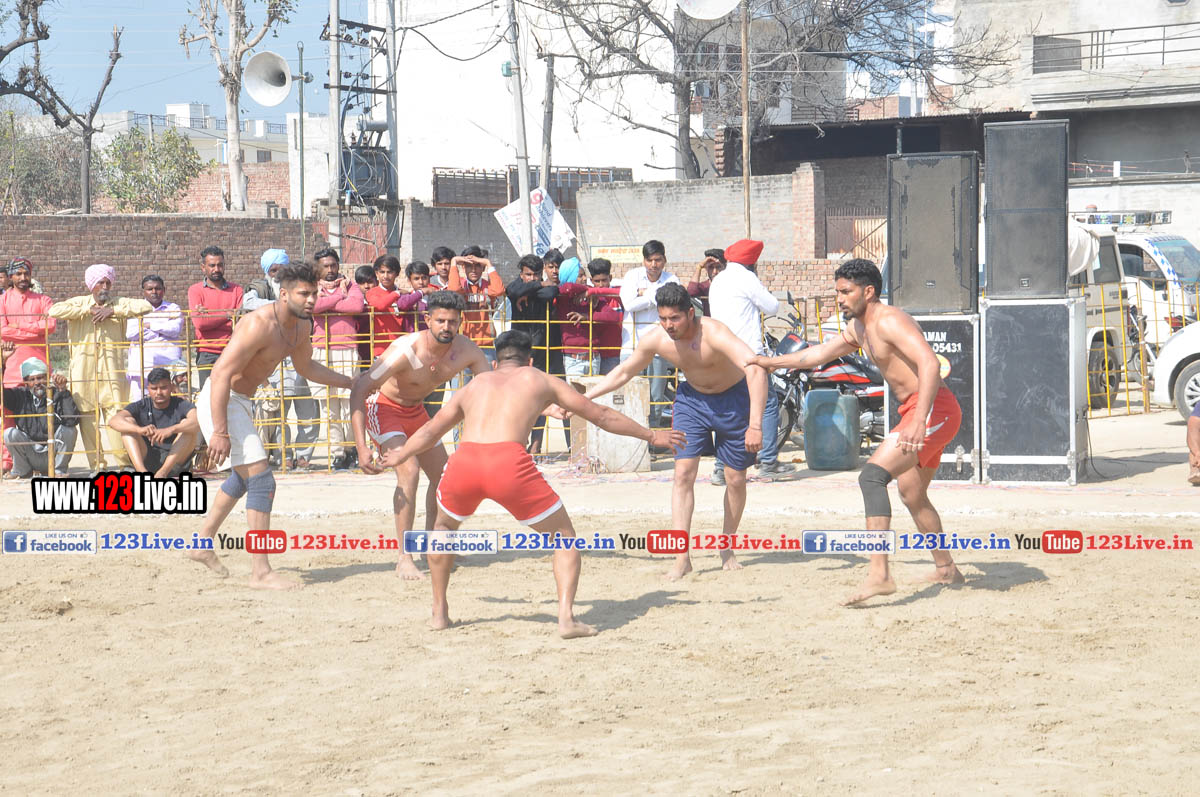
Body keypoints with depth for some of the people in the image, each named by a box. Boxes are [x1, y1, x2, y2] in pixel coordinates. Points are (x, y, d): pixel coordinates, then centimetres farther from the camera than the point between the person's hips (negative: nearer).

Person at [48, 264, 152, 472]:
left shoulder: (119, 304, 13)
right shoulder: (79, 303, 13)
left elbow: (146, 307, -1)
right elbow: (54, 310, -2)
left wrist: (112, 311, -7)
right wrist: (87, 311, -5)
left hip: (111, 369, -1)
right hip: (83, 368, 1)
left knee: (117, 415, -9)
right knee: (87, 418, -2)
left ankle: (125, 463, -4)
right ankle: (96, 465, 4)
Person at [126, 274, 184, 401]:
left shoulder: (174, 309, 16)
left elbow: (175, 329, -3)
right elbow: (129, 334, -3)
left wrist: (149, 325, 0)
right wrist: (163, 329, -2)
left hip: (168, 364, 0)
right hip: (141, 366, 0)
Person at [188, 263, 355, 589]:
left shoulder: (302, 326, 1)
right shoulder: (260, 325, -27)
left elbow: (306, 367, 22)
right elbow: (221, 373, -30)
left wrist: (352, 383, 17)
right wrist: (220, 432, -33)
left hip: (241, 400, 10)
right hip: (220, 402, -10)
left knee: (243, 477, 27)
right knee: (261, 480, -15)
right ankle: (261, 572, -14)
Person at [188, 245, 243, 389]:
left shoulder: (236, 290, 13)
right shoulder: (195, 290, 7)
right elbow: (199, 322, -8)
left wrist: (210, 316, -7)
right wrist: (228, 314, -3)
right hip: (207, 355, -1)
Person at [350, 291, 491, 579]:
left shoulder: (466, 350, -17)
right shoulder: (407, 350, -34)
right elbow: (359, 389, -34)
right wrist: (362, 447, -40)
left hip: (416, 410, 7)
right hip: (383, 407, -7)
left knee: (443, 476, 13)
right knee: (409, 471, -25)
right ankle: (404, 560, -22)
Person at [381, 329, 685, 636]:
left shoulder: (475, 384, 32)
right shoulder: (540, 380, 25)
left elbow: (431, 430, 45)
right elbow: (602, 416, 30)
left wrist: (399, 456, 64)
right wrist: (652, 436, 42)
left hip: (463, 462, 3)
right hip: (509, 464, -3)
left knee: (444, 526, 34)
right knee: (565, 537, 14)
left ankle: (440, 612, 33)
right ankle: (566, 617, -3)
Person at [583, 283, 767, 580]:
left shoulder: (713, 333, -35)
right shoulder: (655, 339, -18)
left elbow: (755, 369, -47)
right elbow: (623, 372, 1)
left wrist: (755, 425, -54)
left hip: (733, 398, -3)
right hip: (692, 398, 3)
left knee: (735, 479, 2)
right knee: (683, 472, -11)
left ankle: (727, 549, 24)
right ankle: (682, 558, -12)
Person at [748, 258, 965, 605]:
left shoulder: (890, 321, -16)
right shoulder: (858, 329, 16)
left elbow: (930, 363, -29)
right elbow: (820, 353, 33)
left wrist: (919, 421, -39)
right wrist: (770, 362, 32)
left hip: (933, 409, -11)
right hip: (914, 411, 11)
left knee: (872, 476, -22)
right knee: (912, 495, 23)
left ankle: (879, 574, -31)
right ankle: (946, 569, 40)